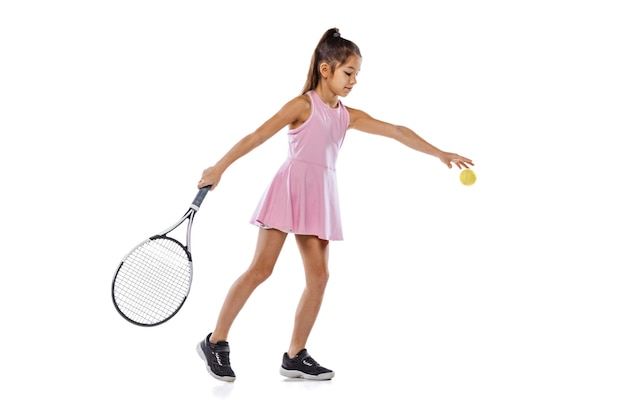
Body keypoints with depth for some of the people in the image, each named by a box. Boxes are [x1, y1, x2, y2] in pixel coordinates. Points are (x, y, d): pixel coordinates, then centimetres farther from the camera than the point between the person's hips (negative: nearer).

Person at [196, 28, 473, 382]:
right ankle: (216, 342, 3)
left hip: (320, 196, 7)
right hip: (292, 188, -6)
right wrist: (219, 168, -11)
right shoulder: (303, 105, -5)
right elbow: (258, 136, -8)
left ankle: (295, 357, 11)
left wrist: (439, 153, 7)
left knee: (319, 276, 1)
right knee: (261, 269, -8)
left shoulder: (348, 116, 12)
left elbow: (397, 131, 11)